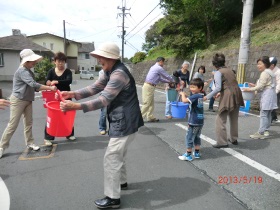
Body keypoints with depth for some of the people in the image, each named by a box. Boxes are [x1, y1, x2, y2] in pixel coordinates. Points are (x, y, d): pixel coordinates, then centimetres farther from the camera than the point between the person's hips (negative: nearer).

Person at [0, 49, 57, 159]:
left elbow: (32, 87, 10)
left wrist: (45, 89, -2)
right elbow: (33, 84, -29)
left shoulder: (29, 71, 10)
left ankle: (30, 143, 22)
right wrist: (50, 88, -29)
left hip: (28, 100, 8)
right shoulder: (22, 71, -19)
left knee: (28, 123, 11)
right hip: (18, 100, -8)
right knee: (13, 124, -2)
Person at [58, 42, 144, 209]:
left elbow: (104, 100, -28)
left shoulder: (119, 73, -22)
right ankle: (121, 181, 44)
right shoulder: (111, 72, 11)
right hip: (121, 121, 11)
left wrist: (76, 106, -34)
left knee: (111, 158, -4)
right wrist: (73, 94, -3)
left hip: (125, 122, -11)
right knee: (118, 154, 24)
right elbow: (95, 88, 8)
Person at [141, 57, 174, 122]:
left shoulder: (154, 67, 19)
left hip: (148, 86, 10)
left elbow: (160, 78, 26)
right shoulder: (159, 68, -11)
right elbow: (167, 76, 0)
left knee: (151, 103, 14)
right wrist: (173, 81, 18)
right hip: (149, 87, -10)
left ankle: (150, 117, 19)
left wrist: (168, 81, 28)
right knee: (147, 103, -6)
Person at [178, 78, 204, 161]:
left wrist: (182, 94, -12)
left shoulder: (195, 96, -20)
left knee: (189, 138, 2)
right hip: (200, 121, 9)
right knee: (197, 137, 19)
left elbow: (184, 100, -29)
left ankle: (188, 155, 9)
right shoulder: (201, 96, 8)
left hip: (194, 122, -9)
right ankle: (197, 153, 28)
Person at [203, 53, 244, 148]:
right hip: (237, 95, 8)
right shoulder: (229, 70, 15)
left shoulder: (218, 72, -7)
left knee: (220, 120, 1)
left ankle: (222, 142, 4)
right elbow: (232, 85, 17)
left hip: (228, 97, -8)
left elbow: (218, 88, -16)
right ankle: (234, 139, 34)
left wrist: (207, 96, -11)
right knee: (234, 119, 20)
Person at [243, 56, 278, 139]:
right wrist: (255, 85, 13)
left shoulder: (265, 73, -12)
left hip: (267, 95, -11)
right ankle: (266, 130, 21)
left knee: (263, 114, -10)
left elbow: (261, 86, -16)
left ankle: (261, 133, -8)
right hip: (270, 94, 11)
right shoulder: (270, 72, 19)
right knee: (268, 114, 13)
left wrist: (249, 89, -14)